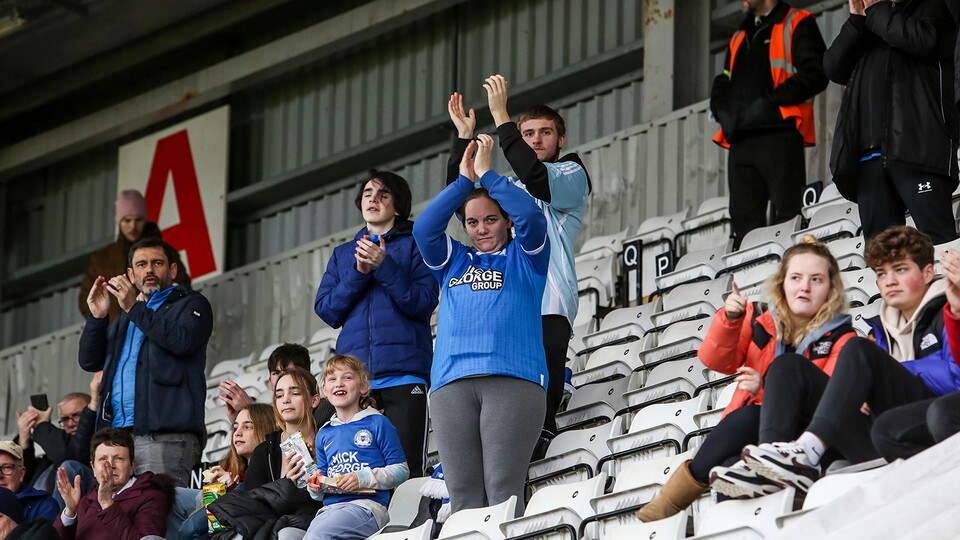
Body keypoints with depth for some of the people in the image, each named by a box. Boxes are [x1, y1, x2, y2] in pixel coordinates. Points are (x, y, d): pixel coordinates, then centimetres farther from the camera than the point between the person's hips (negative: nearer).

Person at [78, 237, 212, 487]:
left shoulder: (191, 304, 11)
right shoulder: (126, 316, 31)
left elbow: (183, 340, -11)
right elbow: (90, 361, 24)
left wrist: (134, 308, -12)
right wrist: (97, 317, 8)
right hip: (117, 435, 6)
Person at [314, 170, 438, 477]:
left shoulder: (412, 245, 10)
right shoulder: (343, 253, 24)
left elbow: (424, 302, -3)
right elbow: (326, 311, 12)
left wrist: (384, 266, -11)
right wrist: (358, 272, -2)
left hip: (403, 372, -4)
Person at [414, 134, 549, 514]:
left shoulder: (524, 258, 18)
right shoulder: (453, 261, 28)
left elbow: (530, 215, 1)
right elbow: (424, 228, 12)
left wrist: (487, 173, 9)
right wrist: (464, 181, 10)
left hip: (512, 379, -3)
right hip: (452, 384, 3)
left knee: (502, 489, -16)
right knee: (463, 494, -8)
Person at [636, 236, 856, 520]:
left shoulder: (840, 337, 1)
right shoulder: (759, 320, 11)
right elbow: (715, 361, 0)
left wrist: (768, 390, -26)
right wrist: (730, 320, -19)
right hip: (746, 430, 2)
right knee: (747, 417, -33)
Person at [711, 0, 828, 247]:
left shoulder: (797, 25, 5)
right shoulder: (739, 37, 28)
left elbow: (815, 74, -8)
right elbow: (722, 85, 30)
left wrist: (770, 101, -14)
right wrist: (722, 109, 7)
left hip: (779, 136, -7)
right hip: (741, 141, 7)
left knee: (787, 217, -11)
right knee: (745, 219, 2)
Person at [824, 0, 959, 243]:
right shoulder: (864, 29, 29)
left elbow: (923, 39, -10)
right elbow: (834, 68, 15)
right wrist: (857, 20, 7)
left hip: (917, 147, -6)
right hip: (869, 153, 6)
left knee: (938, 242, -16)